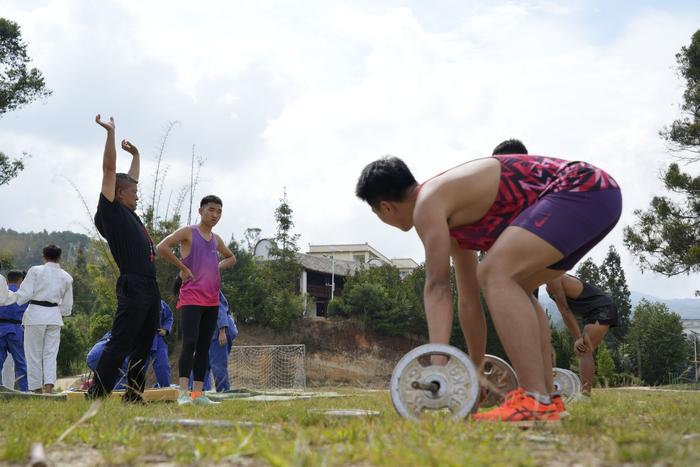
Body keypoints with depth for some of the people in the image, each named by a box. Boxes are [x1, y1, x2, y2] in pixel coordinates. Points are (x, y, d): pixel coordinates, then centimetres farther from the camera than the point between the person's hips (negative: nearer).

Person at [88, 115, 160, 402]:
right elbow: (109, 170, -7)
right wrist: (110, 133, -8)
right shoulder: (111, 211, -2)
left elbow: (131, 178, 38)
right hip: (132, 286, -9)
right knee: (120, 344, -11)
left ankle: (133, 394, 17)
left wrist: (135, 155, 43)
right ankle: (96, 395, -10)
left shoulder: (129, 214, 21)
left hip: (150, 288, 9)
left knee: (143, 346, 11)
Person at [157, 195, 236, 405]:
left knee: (204, 347, 5)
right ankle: (183, 393, -17)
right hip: (191, 299, -7)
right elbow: (162, 247, -15)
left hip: (212, 301, 7)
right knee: (189, 343, -15)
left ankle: (198, 393, 7)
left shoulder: (216, 239, 17)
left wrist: (219, 266, 13)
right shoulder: (188, 232, -2)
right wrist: (182, 267, -12)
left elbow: (231, 258, 34)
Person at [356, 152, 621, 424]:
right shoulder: (453, 218, 21)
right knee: (514, 287, 21)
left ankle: (536, 402, -22)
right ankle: (547, 397, 18)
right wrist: (476, 369, 32)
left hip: (580, 190, -11)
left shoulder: (428, 202, -7)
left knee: (495, 274, -21)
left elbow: (437, 287, -17)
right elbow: (469, 298, 26)